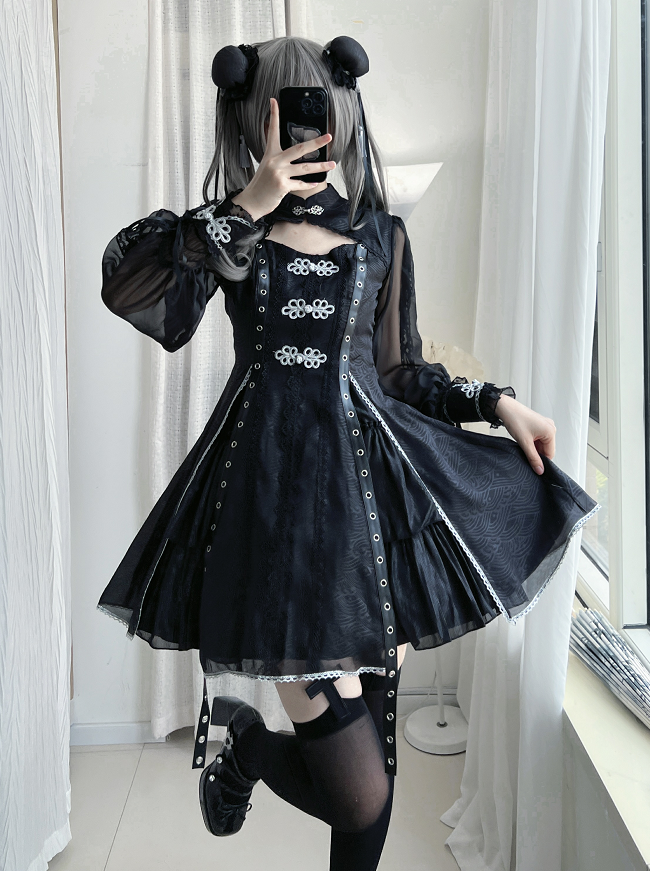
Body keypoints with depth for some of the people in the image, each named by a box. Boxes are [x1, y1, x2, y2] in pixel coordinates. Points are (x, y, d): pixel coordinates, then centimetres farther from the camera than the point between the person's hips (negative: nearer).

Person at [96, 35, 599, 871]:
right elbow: (127, 287, -13)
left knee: (371, 749, 11)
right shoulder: (228, 228, 6)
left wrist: (496, 401, 5)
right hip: (276, 495, -3)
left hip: (373, 487, 3)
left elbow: (398, 372, 15)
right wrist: (248, 207, -15)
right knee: (360, 797, -3)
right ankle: (238, 736, 29)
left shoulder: (379, 235, 11)